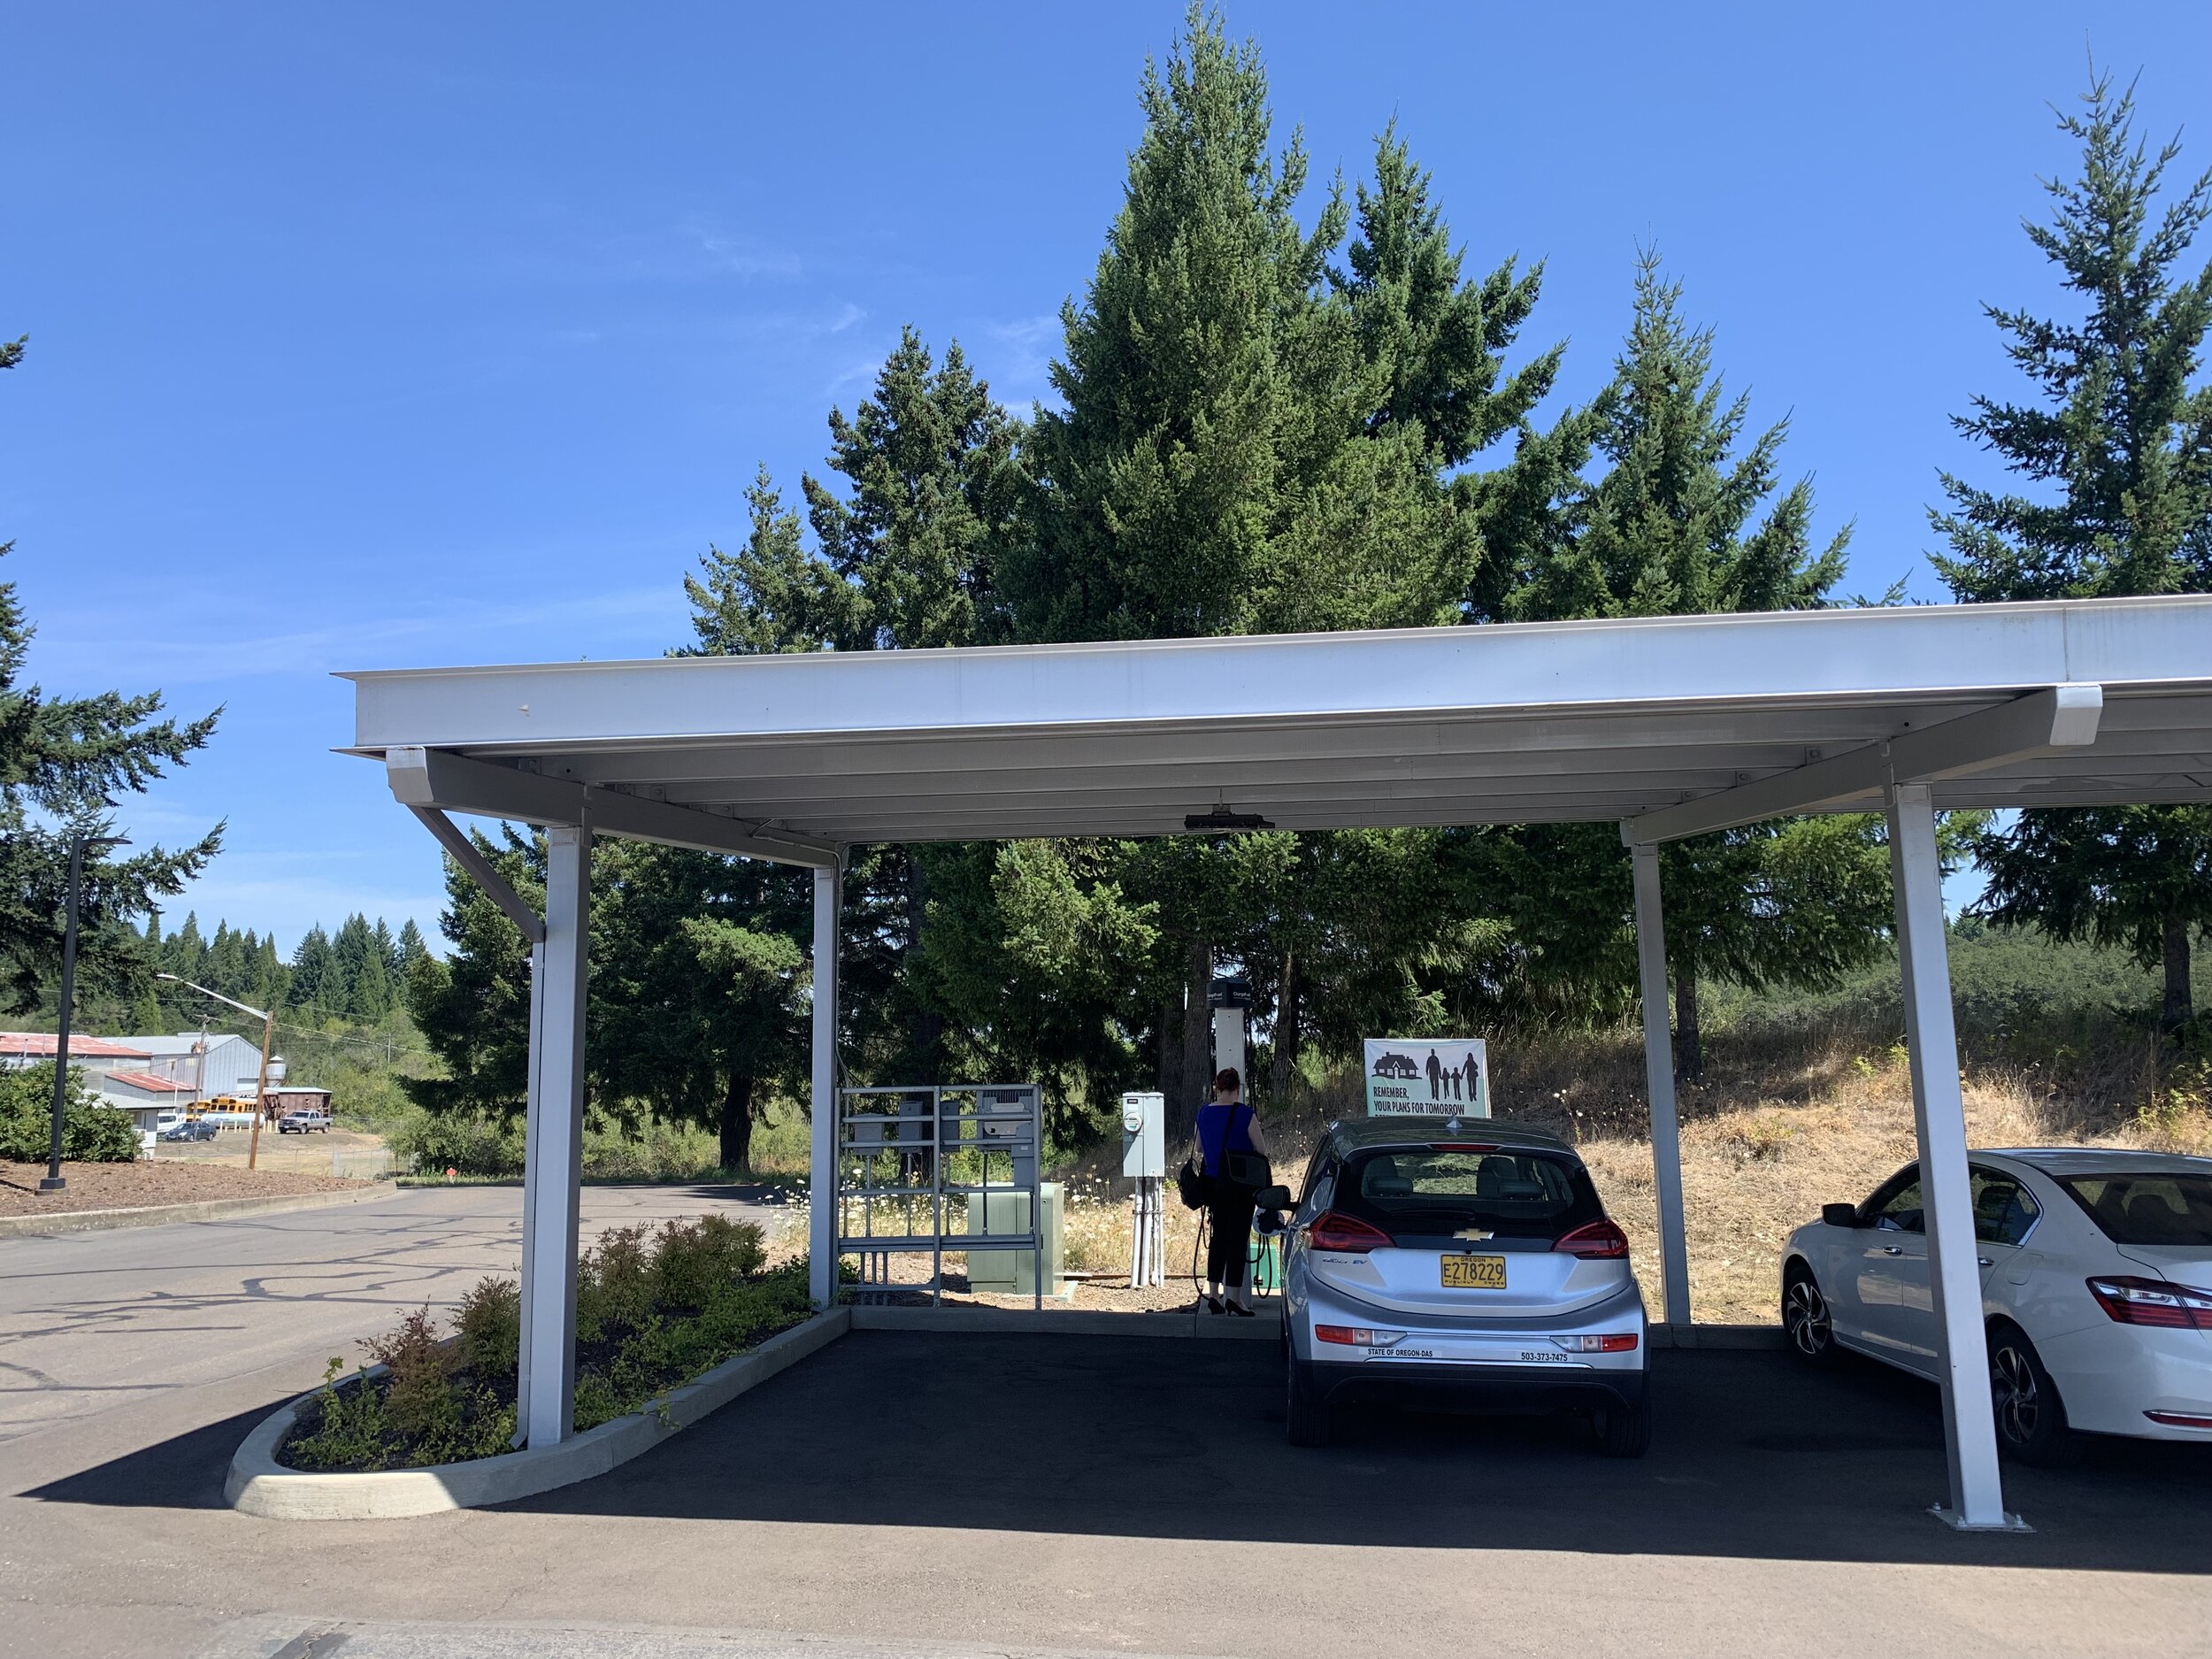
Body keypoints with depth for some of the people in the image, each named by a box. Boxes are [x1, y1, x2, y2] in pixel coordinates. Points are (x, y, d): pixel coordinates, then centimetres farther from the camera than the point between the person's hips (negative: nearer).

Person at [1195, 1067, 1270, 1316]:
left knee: (1218, 1236, 14)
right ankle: (1234, 1298, -1)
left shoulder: (1203, 1113, 4)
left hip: (1213, 1182, 5)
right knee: (1238, 1238, 0)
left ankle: (1213, 1294, 16)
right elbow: (1262, 1150, -7)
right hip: (1239, 1185, -5)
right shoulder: (1245, 1114, -12)